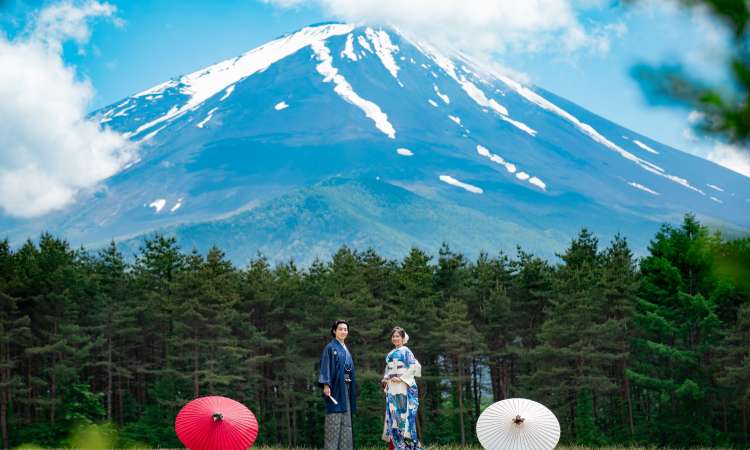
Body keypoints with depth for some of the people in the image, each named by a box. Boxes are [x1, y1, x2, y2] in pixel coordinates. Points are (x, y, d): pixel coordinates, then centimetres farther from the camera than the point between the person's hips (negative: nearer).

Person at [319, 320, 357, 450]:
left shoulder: (346, 350, 19)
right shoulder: (330, 348, -3)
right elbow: (325, 366, -11)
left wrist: (351, 390, 15)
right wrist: (326, 385, -22)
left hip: (345, 388, 8)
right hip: (335, 387, -8)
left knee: (346, 421, 6)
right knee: (334, 420, -9)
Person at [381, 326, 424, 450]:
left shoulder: (405, 351, -2)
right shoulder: (391, 353, 18)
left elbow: (415, 366, -12)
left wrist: (401, 378, -16)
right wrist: (384, 379, 4)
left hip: (403, 388, -7)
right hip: (392, 389, 7)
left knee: (404, 415, -9)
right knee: (393, 416, 4)